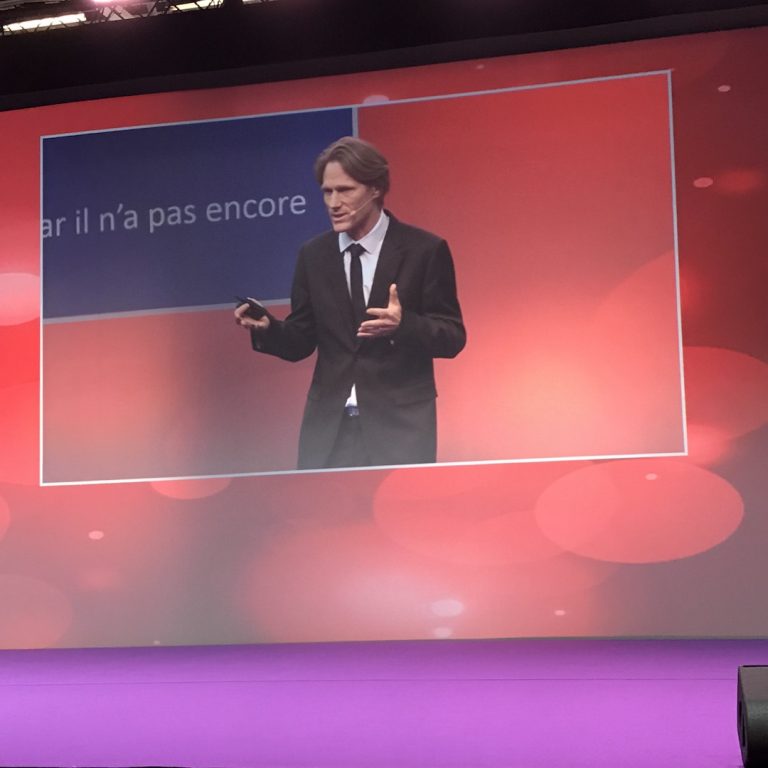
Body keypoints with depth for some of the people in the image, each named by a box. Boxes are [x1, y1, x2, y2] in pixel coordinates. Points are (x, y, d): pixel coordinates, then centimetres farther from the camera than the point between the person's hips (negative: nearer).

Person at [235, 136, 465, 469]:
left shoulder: (425, 250, -4)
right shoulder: (313, 255, 8)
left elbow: (453, 337, -4)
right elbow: (302, 343, 10)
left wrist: (403, 324, -24)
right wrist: (267, 327, -12)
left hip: (400, 421, -3)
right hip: (328, 423, 3)